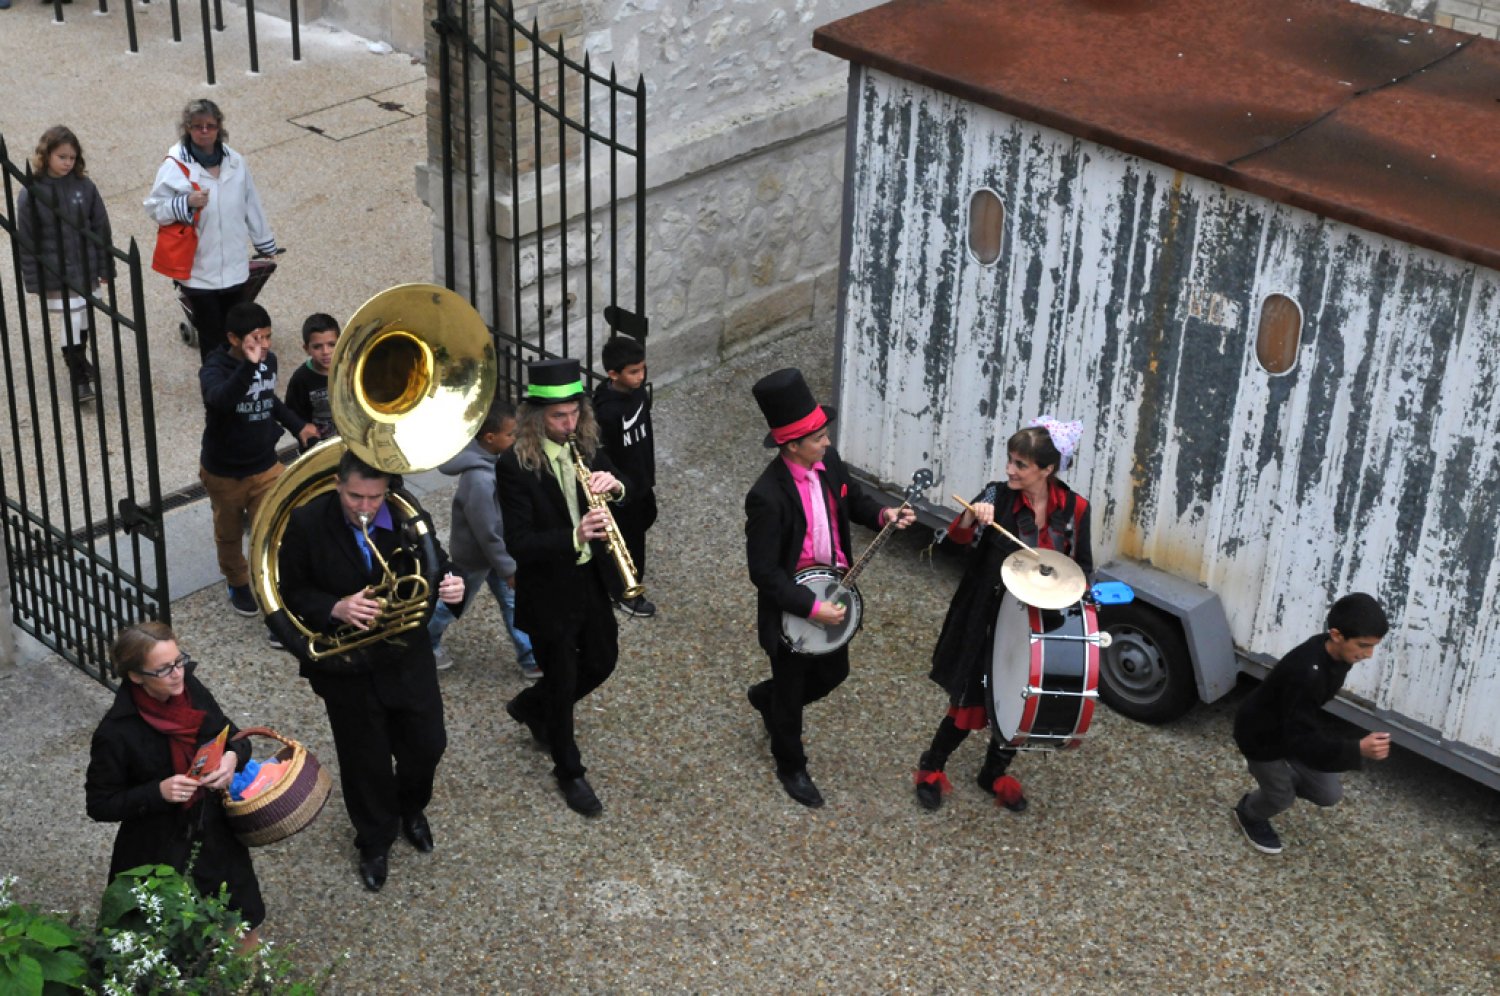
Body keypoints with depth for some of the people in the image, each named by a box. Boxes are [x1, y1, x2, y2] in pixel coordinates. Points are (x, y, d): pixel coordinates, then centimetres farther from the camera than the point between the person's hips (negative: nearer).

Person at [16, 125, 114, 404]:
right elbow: (25, 239, -7)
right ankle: (78, 377, 9)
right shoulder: (31, 192, -12)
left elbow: (100, 227, 3)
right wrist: (32, 279, -7)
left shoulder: (85, 186, -5)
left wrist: (105, 267, 5)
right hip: (54, 274, -3)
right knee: (68, 323, 0)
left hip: (84, 269, 3)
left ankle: (79, 359, 41)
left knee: (83, 317, 18)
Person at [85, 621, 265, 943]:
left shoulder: (190, 689, -10)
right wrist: (158, 792, -28)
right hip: (159, 858, -5)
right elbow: (99, 805, -15)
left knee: (243, 925, 21)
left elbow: (234, 736, 5)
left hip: (217, 840, 5)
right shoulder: (116, 734, -25)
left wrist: (233, 757, -18)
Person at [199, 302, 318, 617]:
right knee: (229, 535, 20)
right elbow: (220, 398, -50)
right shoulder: (214, 368, -25)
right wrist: (248, 365, -62)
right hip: (223, 472, -3)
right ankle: (238, 584, 45)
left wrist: (297, 425, 5)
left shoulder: (269, 360, -7)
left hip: (265, 467, 3)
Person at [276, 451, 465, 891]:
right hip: (345, 664, -2)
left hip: (407, 656, 2)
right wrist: (336, 608, -29)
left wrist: (451, 584, -25)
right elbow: (293, 592, -10)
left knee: (427, 744, 14)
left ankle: (411, 808, 48)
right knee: (365, 758, 13)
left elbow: (435, 564, -1)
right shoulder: (306, 524, -18)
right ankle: (375, 842, 39)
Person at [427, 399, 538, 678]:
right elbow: (486, 533, -30)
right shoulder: (479, 480, -38)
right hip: (474, 555, -8)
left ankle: (531, 659, 26)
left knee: (513, 601, 15)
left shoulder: (490, 457, -10)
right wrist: (509, 569, -20)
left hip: (496, 549, 8)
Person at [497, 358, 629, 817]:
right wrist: (574, 536, -41)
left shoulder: (586, 446, -4)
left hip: (591, 580, 6)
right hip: (548, 593, -6)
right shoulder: (514, 466, -22)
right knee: (563, 682, 9)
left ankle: (530, 707, 47)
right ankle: (569, 773, 31)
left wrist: (614, 485, -22)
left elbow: (629, 495, 3)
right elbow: (519, 543, -26)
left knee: (601, 662, 21)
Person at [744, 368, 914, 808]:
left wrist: (882, 515, -10)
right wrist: (811, 608, -28)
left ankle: (766, 697, 54)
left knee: (833, 672, 26)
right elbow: (763, 571, -28)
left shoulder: (829, 461, -11)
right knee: (792, 691, 16)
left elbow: (851, 498, 10)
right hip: (791, 607, -7)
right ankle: (791, 767, 41)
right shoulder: (767, 497, -32)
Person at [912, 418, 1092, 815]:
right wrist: (973, 515, -47)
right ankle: (931, 768, 25)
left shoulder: (1075, 508, -6)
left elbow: (1082, 566, 5)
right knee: (972, 701, 2)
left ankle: (995, 773, 37)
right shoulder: (998, 496, -13)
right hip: (990, 620, -3)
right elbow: (958, 536, -27)